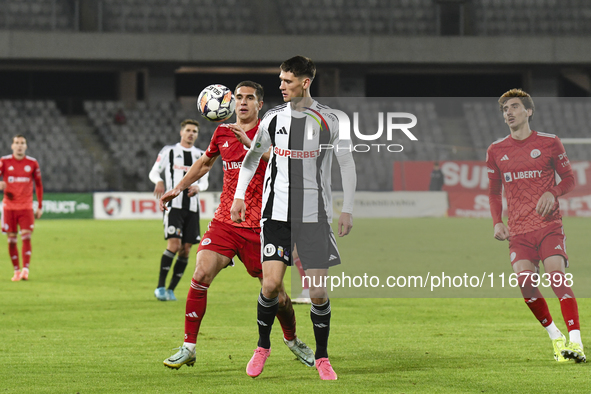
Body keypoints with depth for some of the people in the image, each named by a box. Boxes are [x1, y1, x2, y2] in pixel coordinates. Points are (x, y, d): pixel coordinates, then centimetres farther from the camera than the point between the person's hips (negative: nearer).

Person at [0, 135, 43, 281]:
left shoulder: (32, 163, 4)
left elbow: (39, 185, 12)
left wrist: (40, 206, 9)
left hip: (26, 207, 0)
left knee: (26, 237, -12)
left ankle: (25, 270, -16)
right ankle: (16, 271, 9)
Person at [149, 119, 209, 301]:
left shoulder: (201, 156, 14)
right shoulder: (169, 151, 4)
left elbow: (205, 182, 18)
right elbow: (154, 172, 7)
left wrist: (198, 187, -6)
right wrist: (158, 181, -16)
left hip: (192, 207, 4)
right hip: (173, 205, -4)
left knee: (186, 250, 0)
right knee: (174, 244, -18)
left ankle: (171, 289, 10)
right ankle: (160, 287, -11)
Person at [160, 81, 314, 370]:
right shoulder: (223, 132, 9)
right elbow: (205, 162, 28)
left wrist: (249, 142, -34)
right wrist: (178, 188, 26)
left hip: (259, 227, -3)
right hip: (225, 221, 3)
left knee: (276, 295, 1)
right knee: (201, 275, -17)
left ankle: (292, 340, 31)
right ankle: (188, 347, -8)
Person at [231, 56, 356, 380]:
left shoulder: (328, 121, -4)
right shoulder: (273, 118, 4)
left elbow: (347, 165, 5)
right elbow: (252, 156, 18)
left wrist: (347, 210, 3)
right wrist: (238, 196, 12)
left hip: (315, 214, -1)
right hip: (276, 213, 1)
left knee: (318, 291, -3)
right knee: (271, 284, -9)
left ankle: (321, 357, 15)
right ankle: (262, 346, 13)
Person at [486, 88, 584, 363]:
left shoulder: (549, 143, 4)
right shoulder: (496, 151, 10)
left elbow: (569, 178, 11)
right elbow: (494, 191, 21)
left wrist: (553, 193, -10)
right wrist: (497, 222, 5)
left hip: (549, 225, -2)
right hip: (518, 231, 2)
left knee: (557, 276, -19)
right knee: (525, 280, -16)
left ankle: (576, 342, -22)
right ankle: (554, 336, 4)